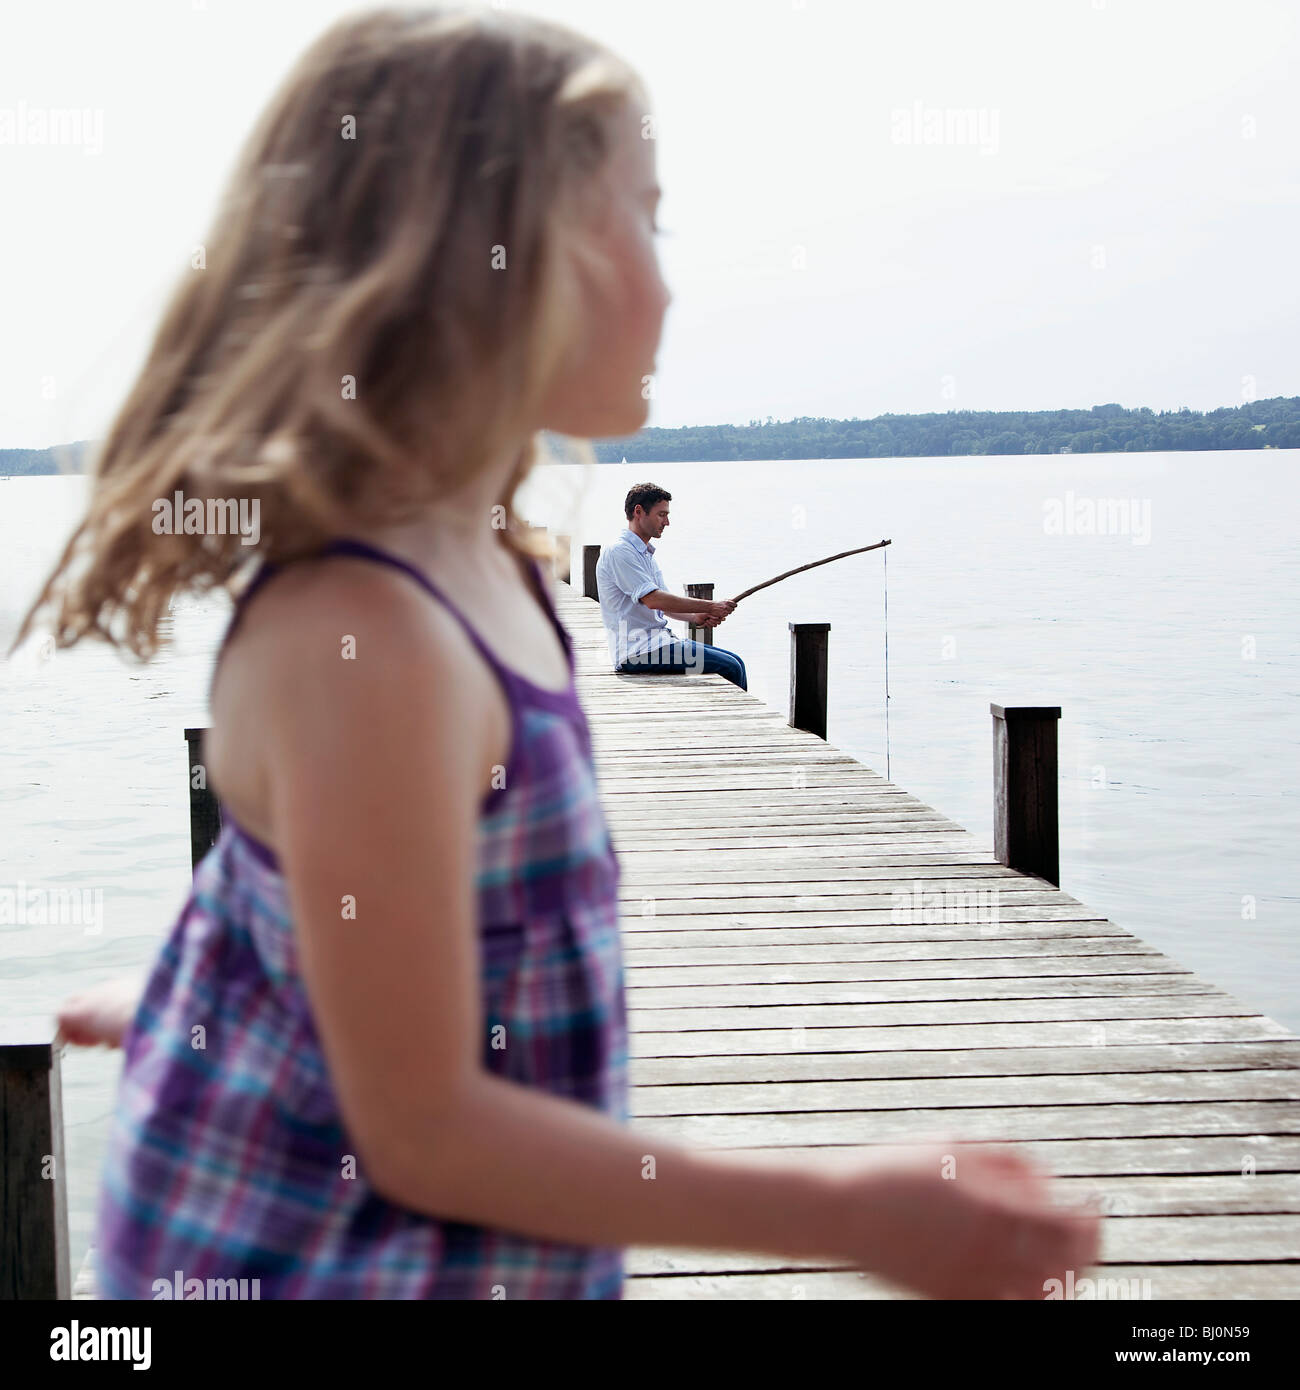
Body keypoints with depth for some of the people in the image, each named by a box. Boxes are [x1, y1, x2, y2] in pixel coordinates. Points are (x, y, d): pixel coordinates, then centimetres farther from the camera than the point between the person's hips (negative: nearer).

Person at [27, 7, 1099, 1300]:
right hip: (326, 1262, -7)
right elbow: (421, 1130, -24)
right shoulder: (360, 636, -29)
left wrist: (158, 1002, 29)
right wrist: (853, 1213, -23)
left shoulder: (479, 561, -3)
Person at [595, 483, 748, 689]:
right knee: (729, 667, -17)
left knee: (734, 662, 1)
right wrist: (709, 606, -18)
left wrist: (696, 617, -1)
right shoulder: (619, 552, -12)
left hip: (657, 641, 10)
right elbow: (653, 599, -22)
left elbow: (665, 604, 20)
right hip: (637, 651, -10)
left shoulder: (647, 554, 21)